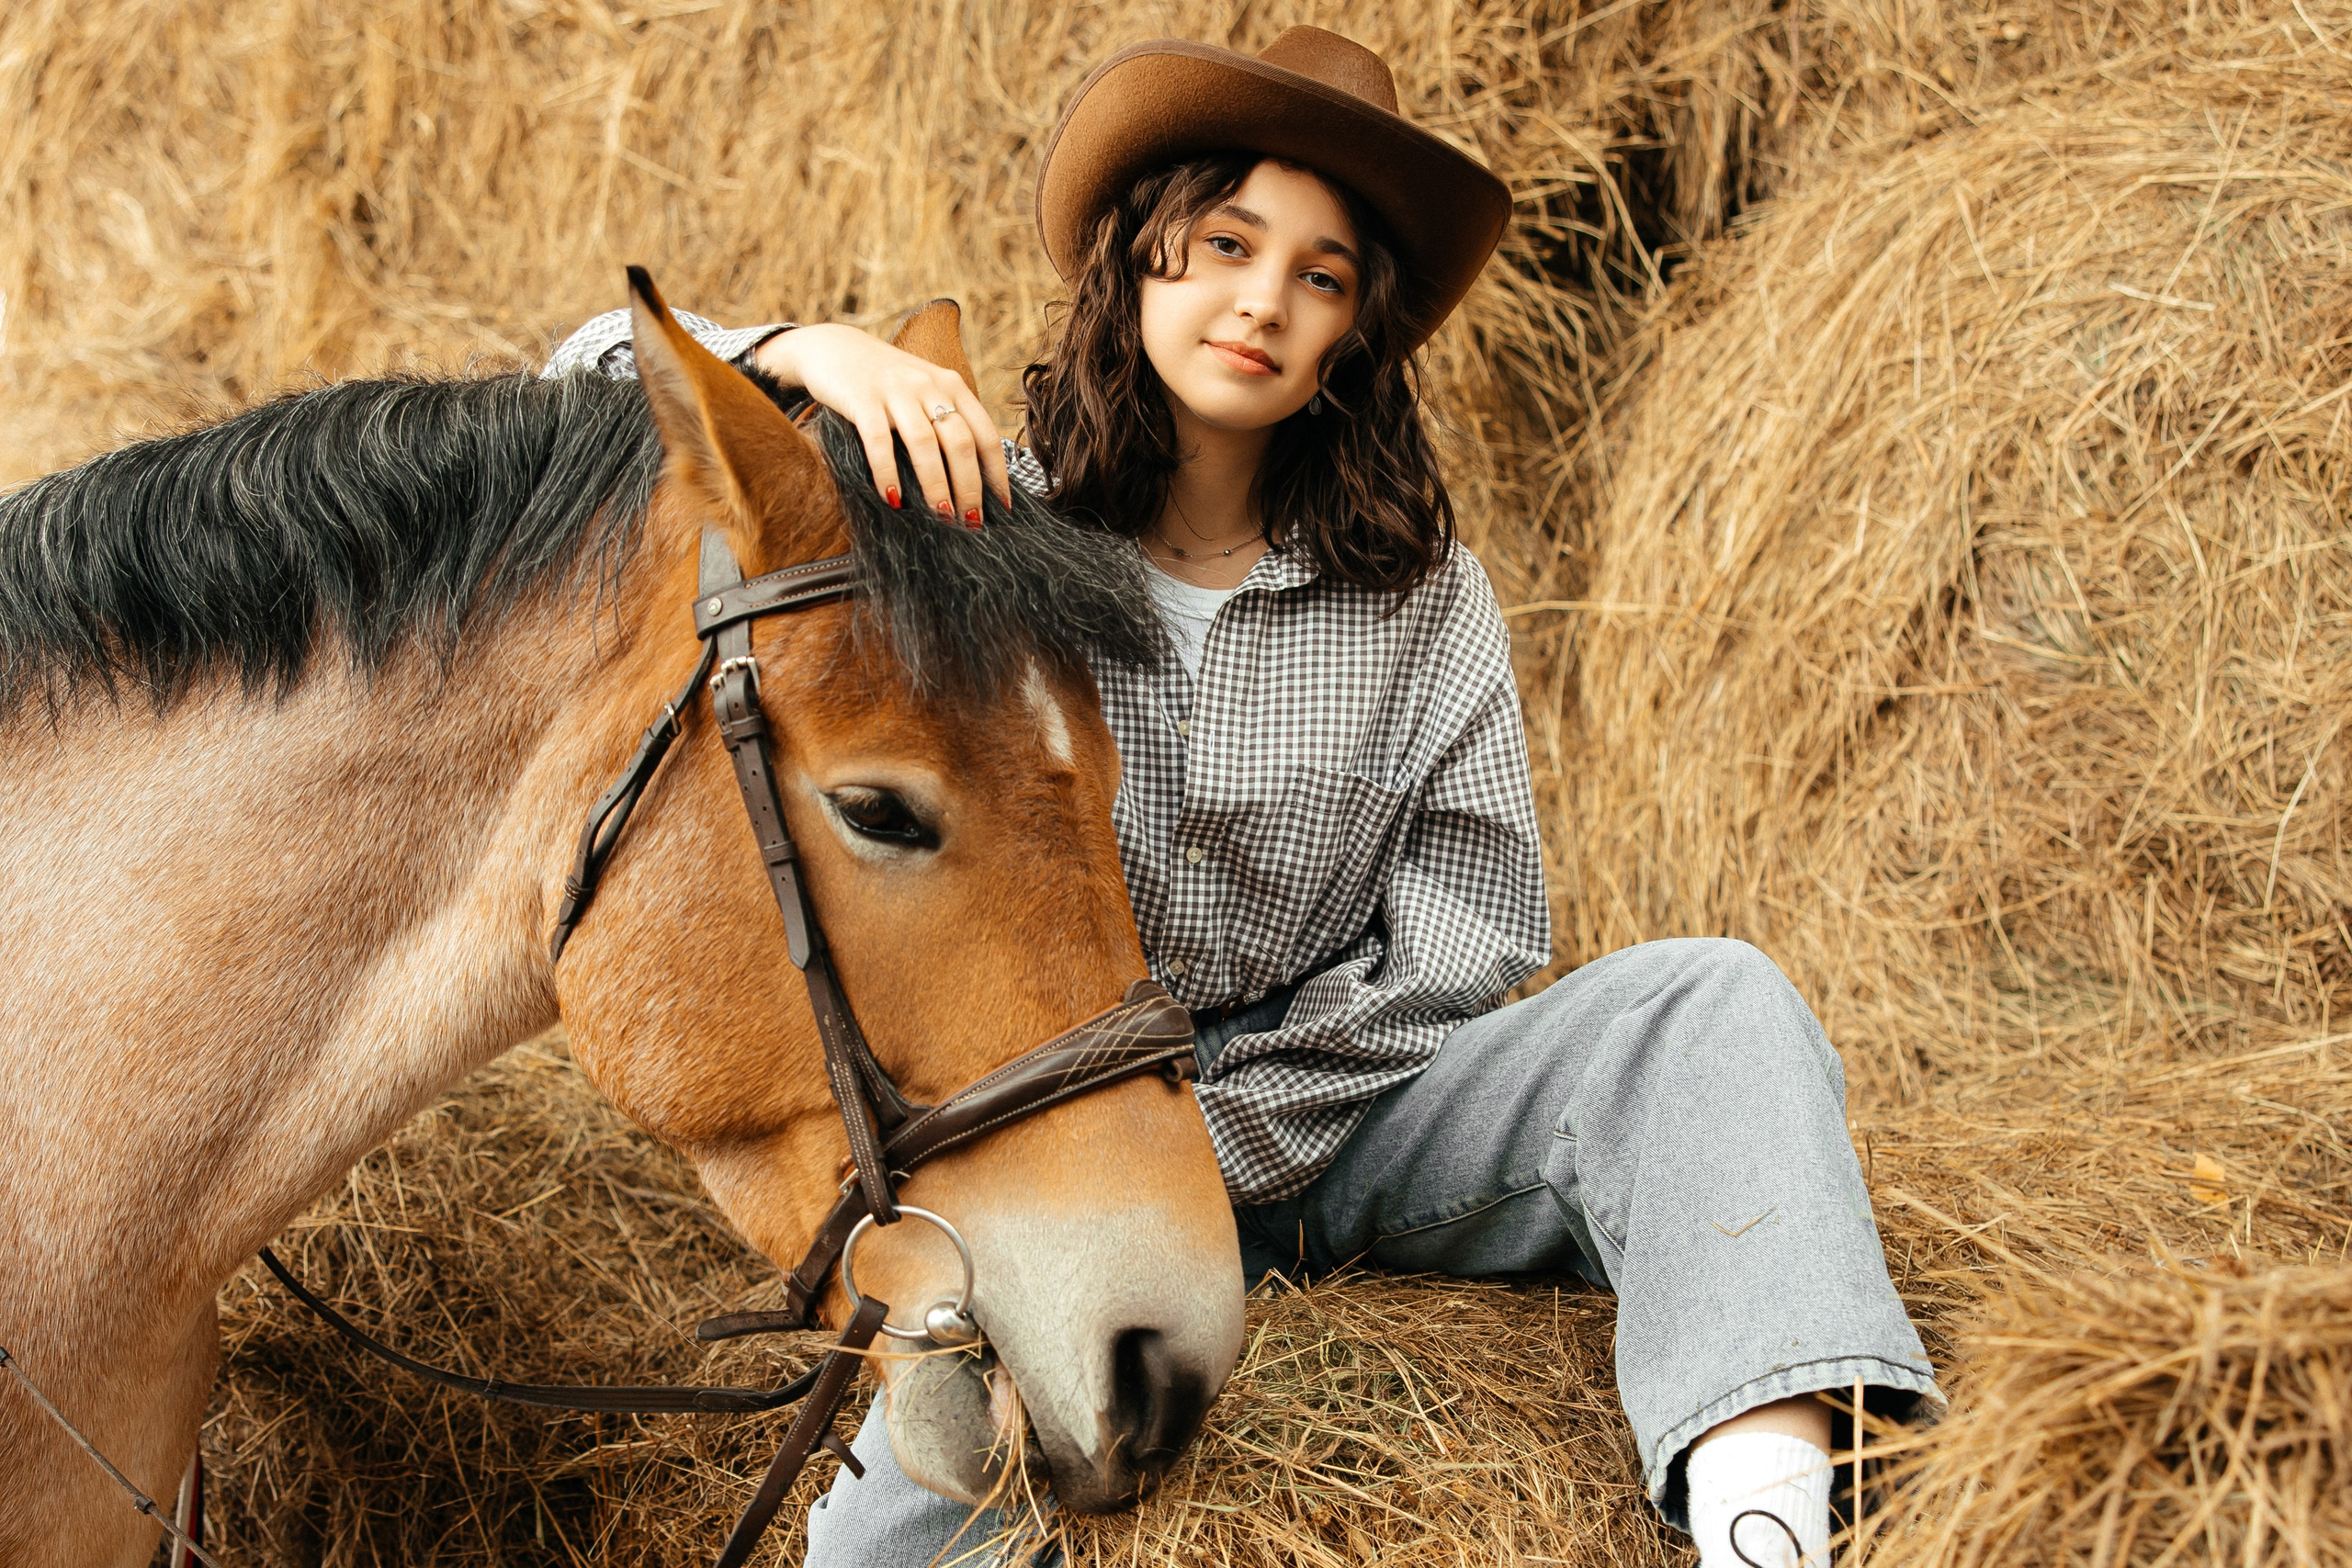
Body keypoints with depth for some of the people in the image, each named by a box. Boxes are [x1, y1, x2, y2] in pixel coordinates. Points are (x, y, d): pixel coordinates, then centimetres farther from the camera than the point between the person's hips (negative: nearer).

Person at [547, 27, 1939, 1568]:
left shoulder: (1424, 596, 2)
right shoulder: (983, 514, -1)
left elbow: (1462, 941, 0)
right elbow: (609, 378, -5)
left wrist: (1229, 1130, -12)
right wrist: (818, 354, -27)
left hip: (1326, 1122, 2)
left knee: (1709, 1001, -25)